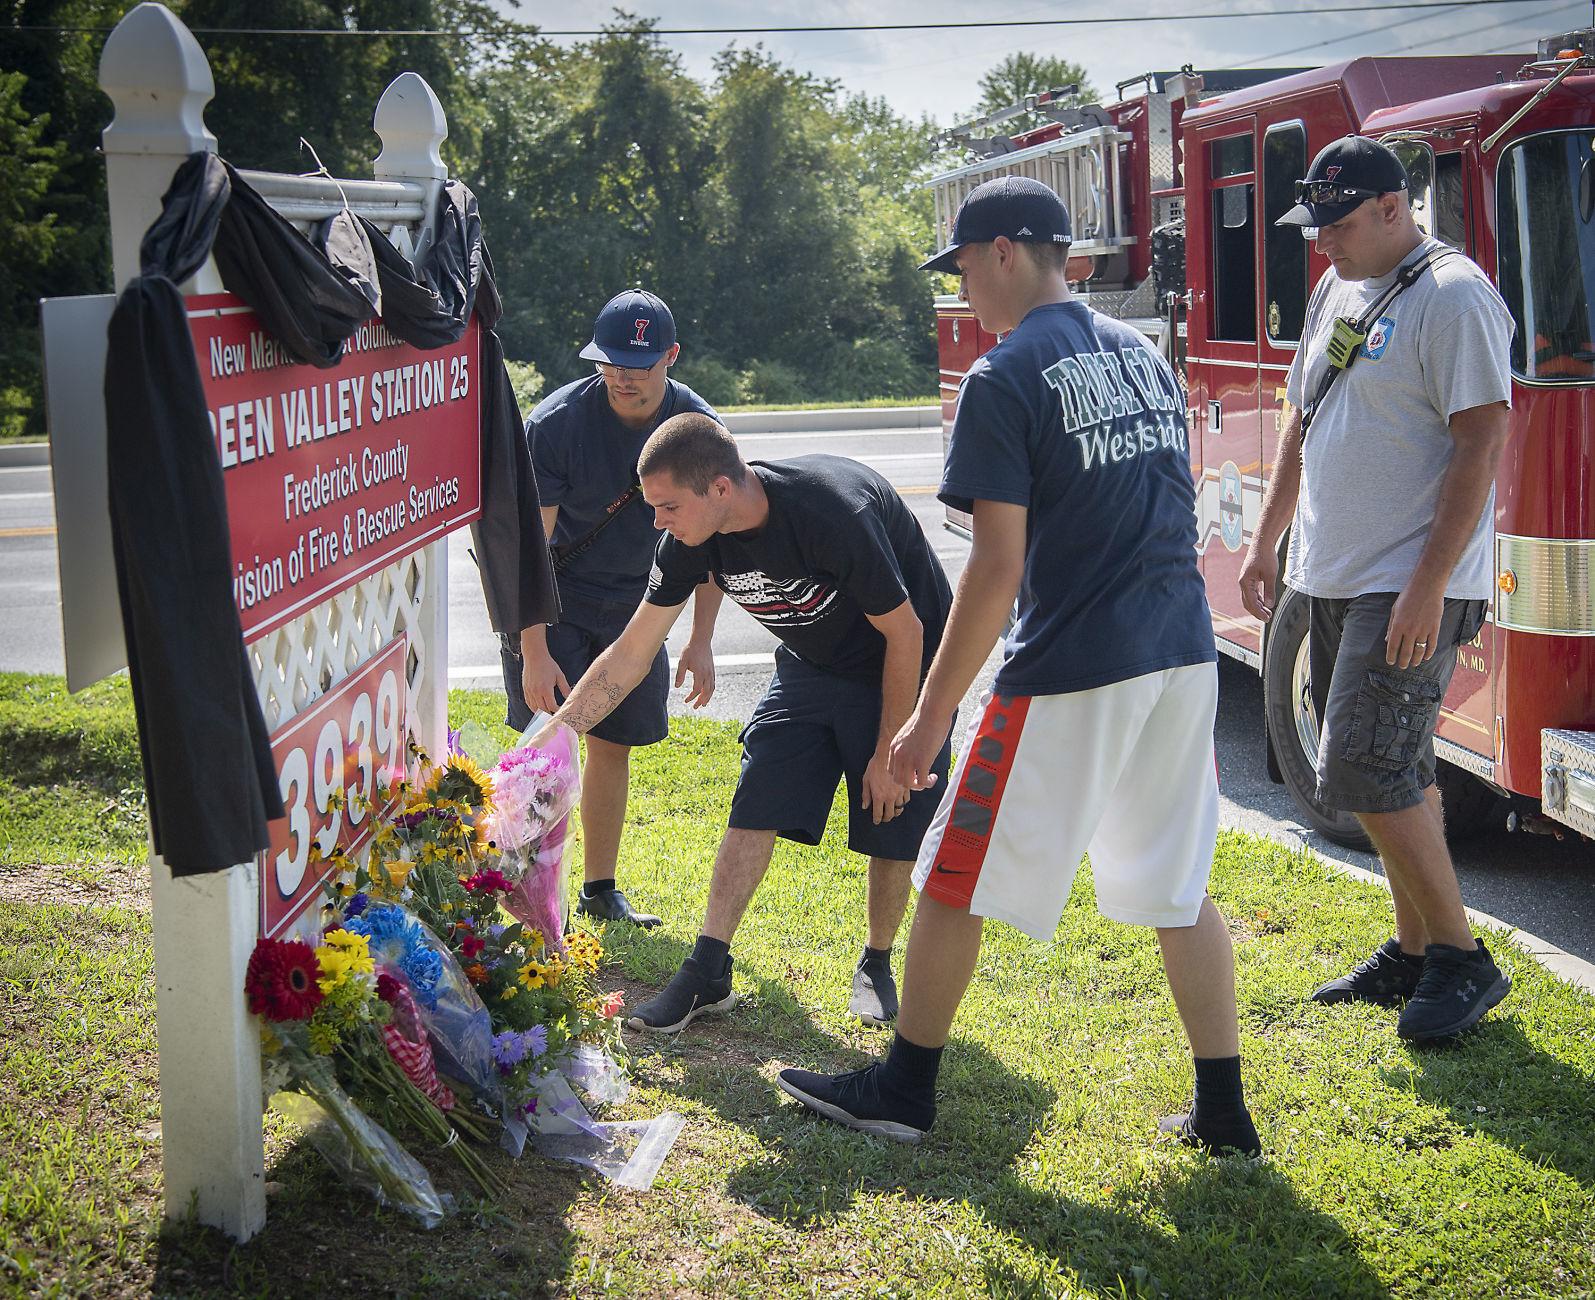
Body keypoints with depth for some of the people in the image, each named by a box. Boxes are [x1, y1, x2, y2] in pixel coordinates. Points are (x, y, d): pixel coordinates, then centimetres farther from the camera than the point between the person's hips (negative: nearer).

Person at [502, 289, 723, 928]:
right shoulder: (556, 421, -22)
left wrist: (701, 641, -4)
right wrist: (534, 651, -26)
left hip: (633, 605, 4)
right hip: (552, 602, -4)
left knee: (613, 746, 7)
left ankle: (600, 891, 19)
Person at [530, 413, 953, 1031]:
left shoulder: (834, 512, -38)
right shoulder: (691, 537, -19)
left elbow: (905, 633, -25)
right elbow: (630, 654, -9)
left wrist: (890, 753, -18)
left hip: (903, 670, -5)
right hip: (811, 666, 5)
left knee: (891, 827, 0)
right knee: (754, 811, -5)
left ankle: (876, 966, 23)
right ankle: (709, 973, 3)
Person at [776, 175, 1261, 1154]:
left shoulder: (1006, 380, -11)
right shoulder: (1144, 353, 12)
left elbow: (997, 569, -15)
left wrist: (932, 715, -10)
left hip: (1071, 670, -7)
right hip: (1184, 660, 7)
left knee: (958, 879, 7)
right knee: (1177, 889, 14)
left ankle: (905, 1089, 19)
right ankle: (1224, 1111, 17)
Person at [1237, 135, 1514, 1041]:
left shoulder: (1453, 296, -13)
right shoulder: (1337, 292, 14)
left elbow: (1483, 442, -19)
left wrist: (1430, 586, -23)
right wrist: (1268, 541, 21)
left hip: (1410, 586, -8)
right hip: (1336, 581, 8)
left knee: (1364, 773, -12)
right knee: (1395, 774, 13)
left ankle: (1463, 958, 0)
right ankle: (1414, 952, 22)